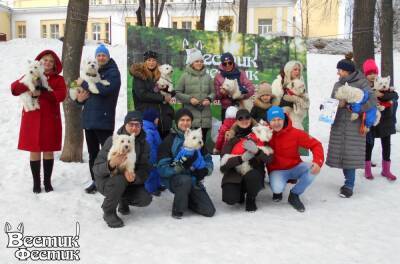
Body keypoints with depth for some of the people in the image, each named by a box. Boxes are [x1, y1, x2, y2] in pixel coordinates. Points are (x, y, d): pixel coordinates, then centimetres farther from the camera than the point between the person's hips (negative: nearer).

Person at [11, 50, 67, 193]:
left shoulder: (58, 79, 4)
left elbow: (61, 95, -15)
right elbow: (14, 89, -4)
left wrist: (41, 93, -23)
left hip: (50, 119, -1)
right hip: (32, 119, 1)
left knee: (48, 150, 6)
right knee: (34, 150, 4)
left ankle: (47, 181, 18)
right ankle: (36, 182, 14)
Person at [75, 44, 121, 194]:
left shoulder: (113, 73, -3)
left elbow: (102, 89, -21)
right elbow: (80, 92, 23)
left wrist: (83, 84, -10)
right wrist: (79, 98, -1)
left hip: (104, 120, -7)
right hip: (89, 119, 7)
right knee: (92, 153, 12)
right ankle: (95, 181, 21)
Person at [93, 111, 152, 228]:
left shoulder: (143, 144, -5)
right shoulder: (112, 140, -15)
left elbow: (145, 171, -12)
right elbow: (96, 169, -21)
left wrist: (134, 176, -35)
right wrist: (111, 164, -42)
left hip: (129, 182, 4)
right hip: (106, 181, -4)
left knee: (145, 199, -20)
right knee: (119, 180, -36)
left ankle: (123, 200, 15)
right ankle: (109, 212, -11)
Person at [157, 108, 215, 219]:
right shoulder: (169, 141, -8)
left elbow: (208, 159, 6)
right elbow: (162, 169, -15)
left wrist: (205, 170, -17)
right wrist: (180, 167, -32)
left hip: (193, 179, 4)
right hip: (174, 178, -4)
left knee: (210, 211, -8)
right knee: (186, 179, -39)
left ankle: (186, 199, 20)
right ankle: (178, 209, -13)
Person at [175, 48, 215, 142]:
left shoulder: (207, 76, 9)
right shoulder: (185, 76, 0)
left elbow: (213, 92, 14)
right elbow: (178, 93, 2)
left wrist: (209, 99, -6)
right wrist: (189, 99, -10)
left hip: (205, 116, 3)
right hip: (190, 115, -3)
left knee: (202, 140, 7)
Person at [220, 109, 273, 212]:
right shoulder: (232, 138, 1)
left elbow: (269, 158, -9)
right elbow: (223, 161, -10)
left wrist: (256, 151, -29)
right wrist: (242, 158, -26)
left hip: (254, 173, 0)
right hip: (234, 175, 0)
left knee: (252, 176, -36)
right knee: (230, 199, -27)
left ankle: (251, 199, -2)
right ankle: (240, 191, 12)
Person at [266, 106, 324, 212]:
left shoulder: (295, 133, -16)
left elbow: (315, 144, -13)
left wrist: (318, 162, -29)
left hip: (295, 167, 2)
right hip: (276, 171, -2)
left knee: (313, 169, -26)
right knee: (277, 188, -32)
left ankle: (294, 195, -1)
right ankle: (277, 191, 11)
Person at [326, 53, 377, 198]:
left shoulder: (361, 83, -4)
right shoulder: (338, 84, 12)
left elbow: (372, 100, -12)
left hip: (353, 125, -5)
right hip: (338, 124, 5)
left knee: (351, 154, -5)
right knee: (340, 153, 5)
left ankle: (349, 185, 2)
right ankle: (349, 181, 19)